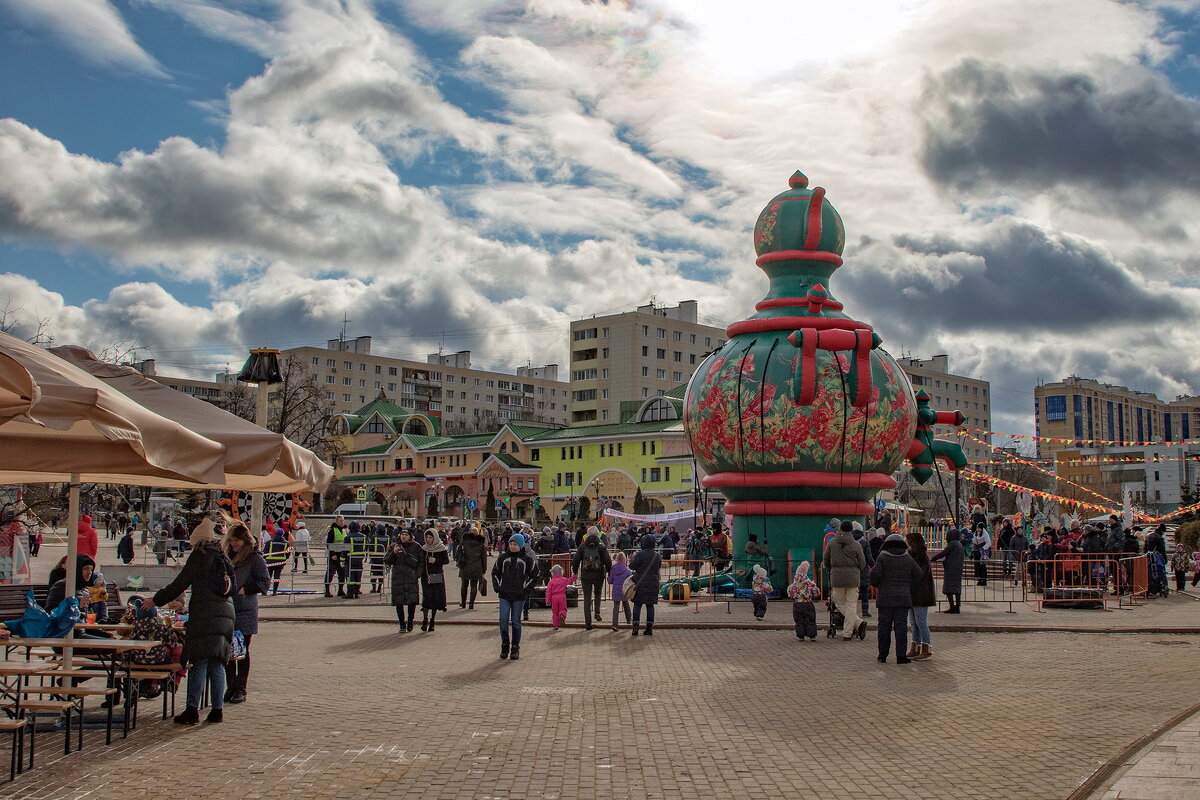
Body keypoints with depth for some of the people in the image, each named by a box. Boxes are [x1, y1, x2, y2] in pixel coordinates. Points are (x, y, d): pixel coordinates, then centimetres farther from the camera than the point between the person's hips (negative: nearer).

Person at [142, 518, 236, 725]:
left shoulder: (199, 556, -1)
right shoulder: (224, 558, 17)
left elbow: (180, 583, -1)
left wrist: (156, 600, 12)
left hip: (204, 616, -6)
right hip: (226, 614, 6)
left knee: (198, 663, -5)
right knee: (217, 665, 9)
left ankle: (193, 709, -7)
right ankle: (217, 709, 9)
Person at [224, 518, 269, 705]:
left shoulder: (255, 558, -5)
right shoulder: (227, 556, 12)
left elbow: (265, 582, -10)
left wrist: (245, 590, -16)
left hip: (245, 612, -5)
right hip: (227, 611, 5)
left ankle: (241, 689, 8)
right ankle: (231, 688, 14)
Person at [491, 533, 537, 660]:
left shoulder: (527, 559, 0)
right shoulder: (503, 557, 5)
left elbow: (534, 575, 8)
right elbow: (495, 572, 17)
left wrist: (526, 589, -1)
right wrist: (497, 587, 5)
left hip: (519, 596, -1)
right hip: (504, 595, 2)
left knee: (516, 622, 3)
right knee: (503, 620, -6)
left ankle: (515, 648, 12)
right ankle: (504, 646, 10)